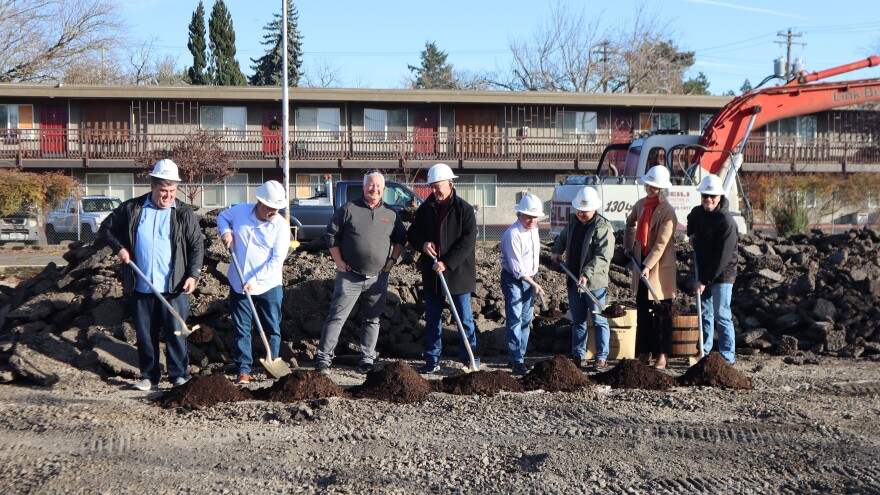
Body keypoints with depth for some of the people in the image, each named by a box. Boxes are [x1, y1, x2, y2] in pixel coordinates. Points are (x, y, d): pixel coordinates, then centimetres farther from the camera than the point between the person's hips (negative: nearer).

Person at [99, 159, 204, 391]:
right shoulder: (131, 209, 3)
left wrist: (193, 275, -7)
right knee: (145, 334, 9)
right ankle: (149, 376, 21)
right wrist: (119, 248, 0)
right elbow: (106, 228, 15)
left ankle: (179, 376, 12)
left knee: (175, 333, 1)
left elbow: (197, 245, 3)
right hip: (141, 287, 2)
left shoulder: (184, 213, 1)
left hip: (173, 288, -2)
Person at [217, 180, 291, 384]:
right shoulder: (240, 211, -5)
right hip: (238, 284, 2)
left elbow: (277, 260, -16)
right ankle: (243, 370, 10)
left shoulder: (281, 225, -12)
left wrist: (253, 280, -21)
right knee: (241, 330, 5)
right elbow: (222, 217, 18)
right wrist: (225, 231, -5)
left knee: (272, 329, 7)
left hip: (268, 286, -2)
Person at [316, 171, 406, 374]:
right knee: (336, 317, -3)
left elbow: (400, 239, 18)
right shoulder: (348, 209, -1)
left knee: (372, 320, 9)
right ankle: (324, 357, 1)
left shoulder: (391, 214, 8)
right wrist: (338, 261, -4)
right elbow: (331, 235, 2)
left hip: (378, 278, 3)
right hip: (350, 276, -3)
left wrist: (392, 260, 6)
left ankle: (367, 359, 17)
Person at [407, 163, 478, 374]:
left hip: (458, 273, -4)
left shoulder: (464, 209, -8)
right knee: (431, 320, 10)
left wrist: (447, 263, -20)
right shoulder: (425, 208, 6)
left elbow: (468, 241, -14)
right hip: (432, 274, 5)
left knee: (465, 319, 2)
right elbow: (412, 233, 14)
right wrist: (423, 243, -9)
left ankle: (471, 361, 9)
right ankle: (432, 361, 19)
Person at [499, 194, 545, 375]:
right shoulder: (512, 235, -22)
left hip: (530, 279, 8)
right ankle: (516, 361, -4)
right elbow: (516, 268, -22)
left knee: (526, 320, 12)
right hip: (513, 280, -8)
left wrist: (534, 281, 18)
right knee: (515, 321, -8)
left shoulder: (533, 229, 5)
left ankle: (520, 356, 21)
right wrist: (534, 284, -21)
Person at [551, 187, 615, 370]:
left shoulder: (603, 227, -14)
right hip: (574, 281, 7)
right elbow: (562, 237, 32)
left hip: (595, 282, -7)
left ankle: (602, 357, 7)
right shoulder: (573, 221, 10)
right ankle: (579, 356, 20)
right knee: (578, 320, 12)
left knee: (599, 320, 0)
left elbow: (603, 256, -21)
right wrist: (556, 251, 16)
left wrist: (587, 274, -29)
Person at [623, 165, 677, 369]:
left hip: (660, 266, -7)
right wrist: (628, 246, 18)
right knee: (642, 310, 10)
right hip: (641, 262, 7)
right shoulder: (640, 205, 7)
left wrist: (648, 266, -25)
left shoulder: (667, 211, -15)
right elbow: (630, 224, 28)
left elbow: (661, 243, -20)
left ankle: (661, 354, 7)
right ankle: (645, 352, 19)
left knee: (661, 312, 0)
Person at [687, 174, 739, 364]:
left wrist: (705, 280, -21)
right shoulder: (696, 213, 3)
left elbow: (722, 257, -22)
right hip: (702, 273, 7)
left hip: (722, 275, -7)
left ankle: (727, 358, 0)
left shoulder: (726, 221, -20)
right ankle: (704, 353, 23)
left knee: (722, 316, -6)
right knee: (705, 314, 14)